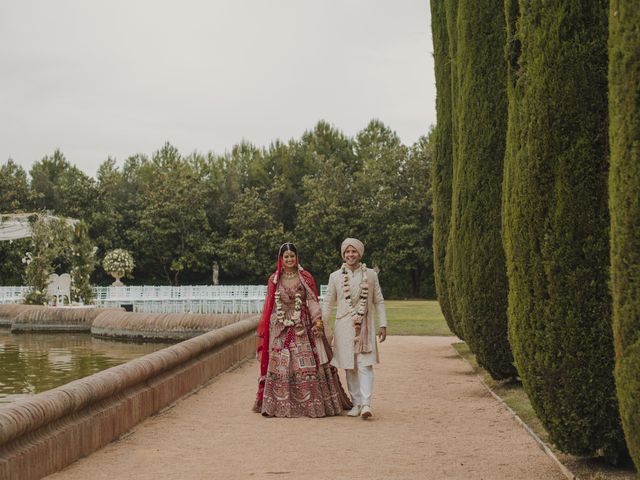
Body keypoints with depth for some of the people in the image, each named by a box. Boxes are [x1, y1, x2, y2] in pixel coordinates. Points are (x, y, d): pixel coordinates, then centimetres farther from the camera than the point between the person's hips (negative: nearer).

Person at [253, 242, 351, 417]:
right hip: (280, 329, 2)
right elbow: (269, 306, 13)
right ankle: (279, 404, 4)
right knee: (280, 365, -2)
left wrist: (318, 319, -16)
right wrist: (265, 328, 9)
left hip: (303, 327, -1)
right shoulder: (274, 279, 9)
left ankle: (312, 403, -1)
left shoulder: (305, 277, 4)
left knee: (307, 364, -6)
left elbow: (312, 300, -2)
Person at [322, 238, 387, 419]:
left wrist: (383, 324, 1)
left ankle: (366, 404, -17)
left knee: (365, 365, -11)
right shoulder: (335, 276, 6)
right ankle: (356, 403, 12)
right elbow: (328, 303, 11)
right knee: (349, 367, 4)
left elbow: (379, 301, 8)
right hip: (344, 327, 1)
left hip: (365, 327, -1)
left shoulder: (370, 275, 5)